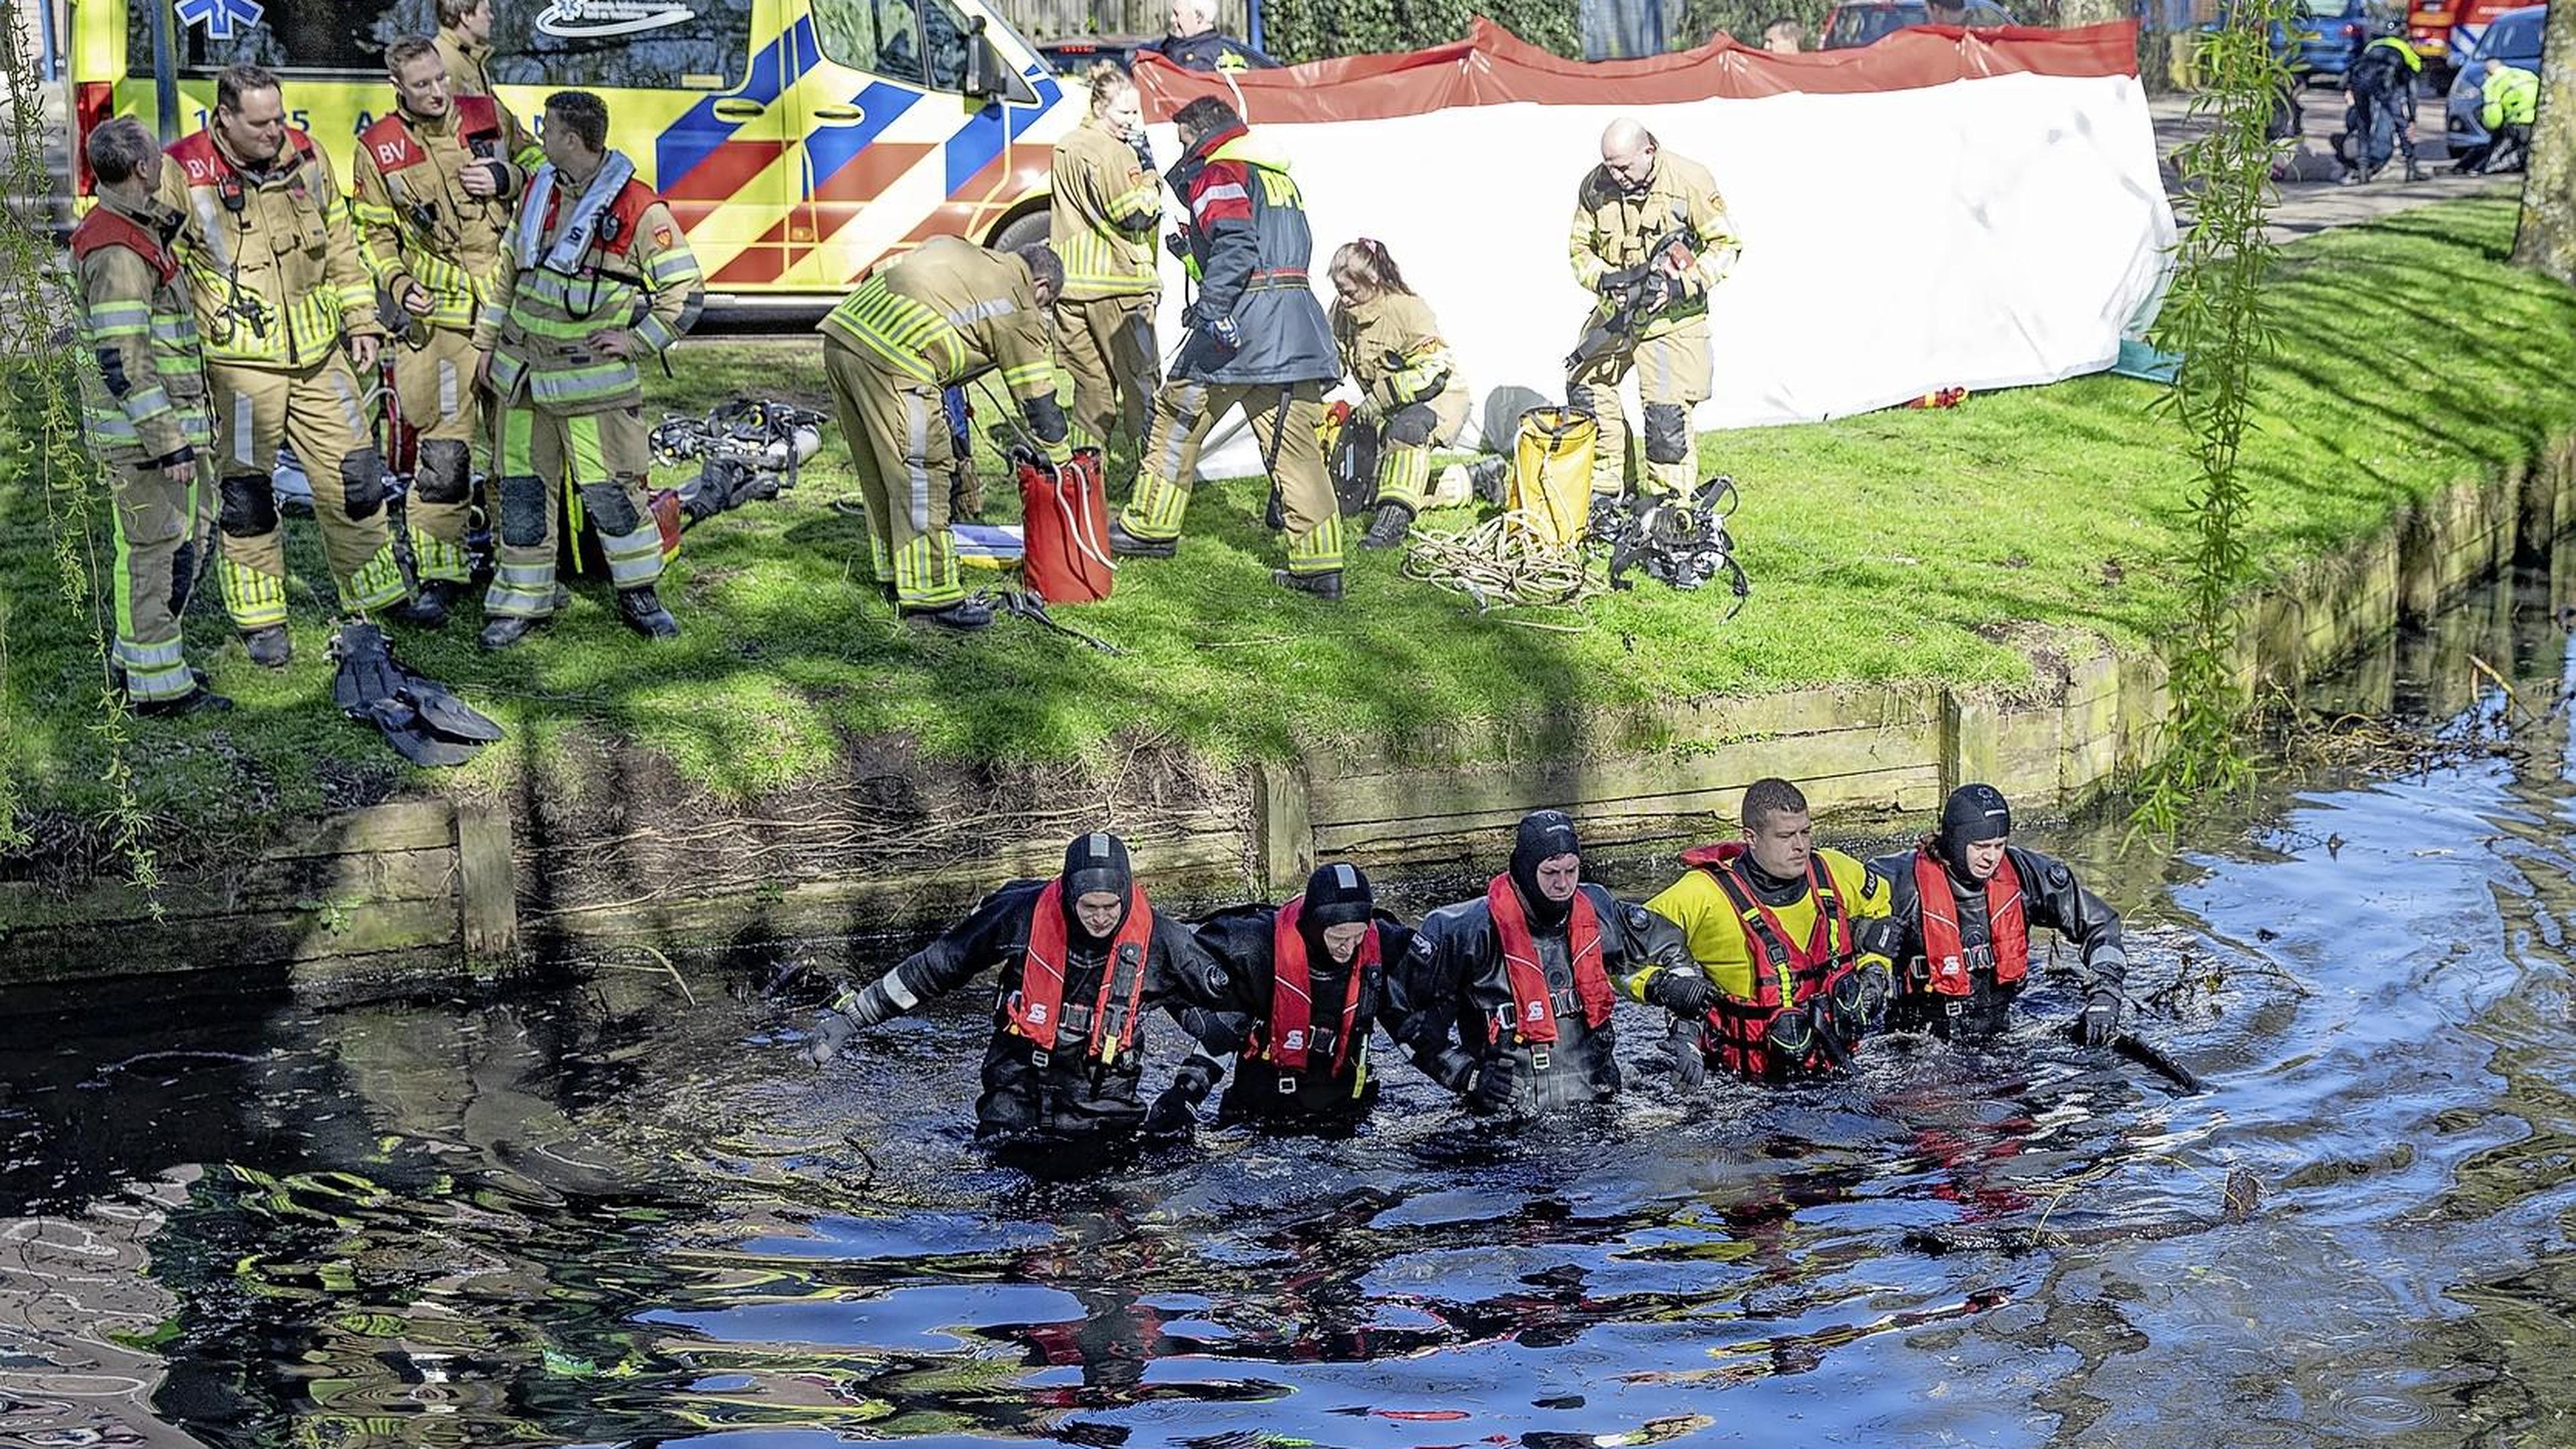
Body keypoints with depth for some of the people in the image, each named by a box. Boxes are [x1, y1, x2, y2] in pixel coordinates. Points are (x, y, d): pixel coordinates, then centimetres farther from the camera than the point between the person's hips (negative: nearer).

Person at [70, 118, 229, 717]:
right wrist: (168, 444, -23)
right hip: (141, 428, -10)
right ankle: (155, 686, 5)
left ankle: (138, 660, 28)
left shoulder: (141, 230, 13)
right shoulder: (117, 253, -20)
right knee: (152, 549, -3)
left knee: (190, 535, 18)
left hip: (175, 417, 10)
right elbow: (123, 362, -24)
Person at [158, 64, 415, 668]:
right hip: (239, 364, -4)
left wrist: (361, 322, 13)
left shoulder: (306, 157, 4)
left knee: (354, 480, 7)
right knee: (247, 497, 3)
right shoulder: (184, 174, -9)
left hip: (319, 356, 4)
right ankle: (262, 623, 16)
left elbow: (341, 246, 16)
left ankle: (379, 602, 21)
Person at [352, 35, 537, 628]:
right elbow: (372, 234, 8)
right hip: (441, 314, -2)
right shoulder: (377, 148, 0)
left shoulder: (488, 116, 5)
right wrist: (398, 285, -8)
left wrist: (507, 180, -6)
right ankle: (439, 575, 1)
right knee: (444, 450, -7)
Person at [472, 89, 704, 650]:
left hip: (592, 378, -5)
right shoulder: (538, 191, 7)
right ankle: (522, 601, 15)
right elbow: (508, 271, 17)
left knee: (611, 489, -2)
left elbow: (686, 291, -9)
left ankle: (639, 594, 14)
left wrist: (637, 339, -10)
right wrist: (487, 342, 16)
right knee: (523, 491, 7)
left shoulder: (639, 209, -12)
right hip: (521, 371, 5)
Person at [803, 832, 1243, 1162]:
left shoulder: (1159, 940, -9)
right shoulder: (1023, 916, -11)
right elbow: (935, 967, 0)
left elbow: (1211, 1011, 9)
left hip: (1103, 1105, 0)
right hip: (1018, 1094, 0)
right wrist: (852, 1015, 3)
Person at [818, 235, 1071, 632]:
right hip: (891, 359, -8)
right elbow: (1039, 401, 12)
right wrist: (1064, 465, 24)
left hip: (840, 332, 9)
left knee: (880, 472, 21)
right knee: (923, 476, 1)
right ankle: (931, 595, 4)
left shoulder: (956, 250, 29)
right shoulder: (1019, 311, 9)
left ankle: (897, 575, 34)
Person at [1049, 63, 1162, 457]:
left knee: (1092, 381, 12)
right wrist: (1145, 160, -9)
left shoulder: (1066, 147, 13)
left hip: (1073, 282, 8)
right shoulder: (1112, 152, -14)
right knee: (1140, 380, -2)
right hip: (1117, 282, -8)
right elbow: (1139, 215, -14)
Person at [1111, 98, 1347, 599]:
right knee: (1295, 444, 3)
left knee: (1178, 415, 9)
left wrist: (1211, 308, -24)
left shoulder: (1218, 172, -2)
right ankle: (1319, 566, -2)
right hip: (1298, 328, 7)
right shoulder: (1278, 173, 25)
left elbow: (1234, 244, -18)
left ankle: (1152, 528, 18)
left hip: (1246, 317, -7)